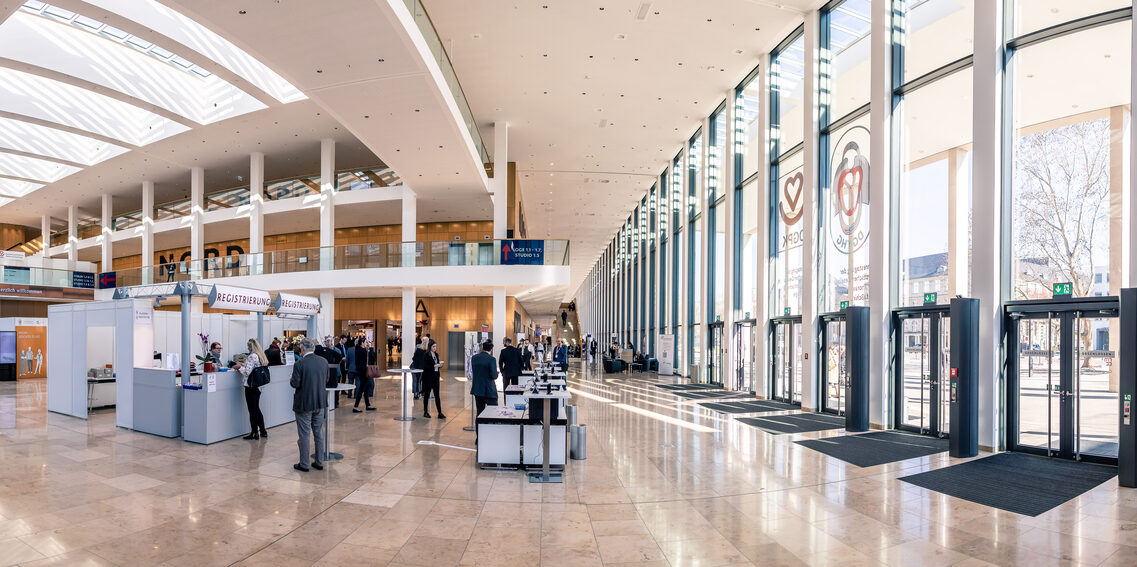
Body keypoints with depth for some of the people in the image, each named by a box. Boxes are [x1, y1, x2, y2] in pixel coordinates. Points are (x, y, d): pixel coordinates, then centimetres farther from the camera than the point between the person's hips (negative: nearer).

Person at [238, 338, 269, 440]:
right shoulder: (261, 356, 10)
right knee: (256, 408, 16)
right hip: (258, 386, 9)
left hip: (250, 386, -9)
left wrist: (240, 366, -4)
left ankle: (254, 433, 6)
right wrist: (244, 364, 17)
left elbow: (247, 372, -19)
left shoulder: (252, 357, -16)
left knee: (252, 410, 0)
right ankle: (263, 431, 21)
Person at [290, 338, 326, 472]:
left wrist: (291, 380, 6)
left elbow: (295, 384, -14)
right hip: (320, 403, 5)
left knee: (304, 435, 6)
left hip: (304, 404, -5)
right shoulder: (323, 361, -1)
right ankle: (319, 462, 21)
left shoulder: (299, 364, -16)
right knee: (319, 433, 14)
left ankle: (304, 464, 15)